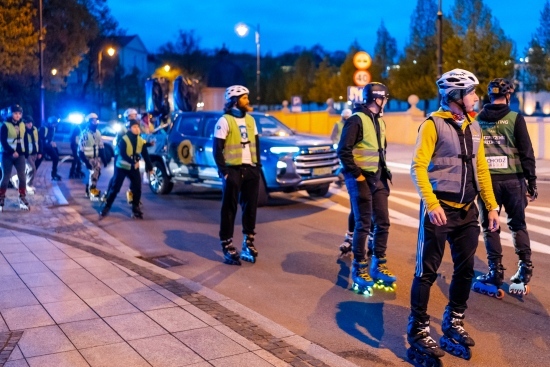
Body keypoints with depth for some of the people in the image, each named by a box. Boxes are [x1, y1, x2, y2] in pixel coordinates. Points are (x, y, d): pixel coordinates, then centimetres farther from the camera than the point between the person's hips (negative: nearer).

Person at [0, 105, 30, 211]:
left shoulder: (22, 125, 9)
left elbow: (25, 140, 13)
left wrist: (26, 153, 5)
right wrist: (12, 152, -20)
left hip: (20, 155, 4)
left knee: (22, 177, 2)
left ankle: (22, 198, 12)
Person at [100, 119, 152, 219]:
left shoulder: (141, 141, 0)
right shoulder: (124, 139, -14)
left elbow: (145, 155, 3)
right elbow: (123, 154, -24)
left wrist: (150, 166, -2)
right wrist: (133, 162, -32)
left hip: (134, 168, 4)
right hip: (122, 167, -4)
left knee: (137, 188, -1)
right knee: (115, 188, 0)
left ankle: (135, 209, 13)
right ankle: (106, 206, 13)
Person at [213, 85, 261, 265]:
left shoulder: (250, 120, 12)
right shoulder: (225, 121, -7)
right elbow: (217, 149, -9)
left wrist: (257, 166, 9)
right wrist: (223, 171, -14)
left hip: (250, 169, 6)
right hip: (233, 170, -6)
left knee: (251, 207, 10)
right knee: (230, 209, -1)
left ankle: (248, 243, 21)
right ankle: (228, 247, 5)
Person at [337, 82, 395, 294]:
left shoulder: (379, 121, 14)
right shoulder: (357, 120, -12)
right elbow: (343, 150, -19)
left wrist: (384, 172, 14)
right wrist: (356, 174, -17)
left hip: (378, 178, 8)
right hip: (361, 179, -8)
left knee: (383, 222, 9)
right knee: (363, 224, -4)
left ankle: (378, 266, 21)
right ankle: (359, 270, 7)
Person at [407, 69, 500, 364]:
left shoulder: (473, 126, 12)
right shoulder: (433, 124, -8)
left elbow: (481, 168, 16)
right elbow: (418, 167, -14)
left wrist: (491, 206, 13)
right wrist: (431, 204, -25)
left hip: (467, 211, 7)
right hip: (440, 210, -7)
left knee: (465, 269, 12)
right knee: (427, 271, -1)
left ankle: (454, 323, 29)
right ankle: (419, 331, 10)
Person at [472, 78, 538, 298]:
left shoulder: (477, 120, 5)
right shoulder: (515, 118, -3)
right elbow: (526, 152, -5)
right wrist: (531, 181, 1)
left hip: (487, 179, 1)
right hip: (512, 179, -1)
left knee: (490, 226, 7)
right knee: (518, 224, 14)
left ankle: (496, 272, 7)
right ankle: (525, 268, 16)